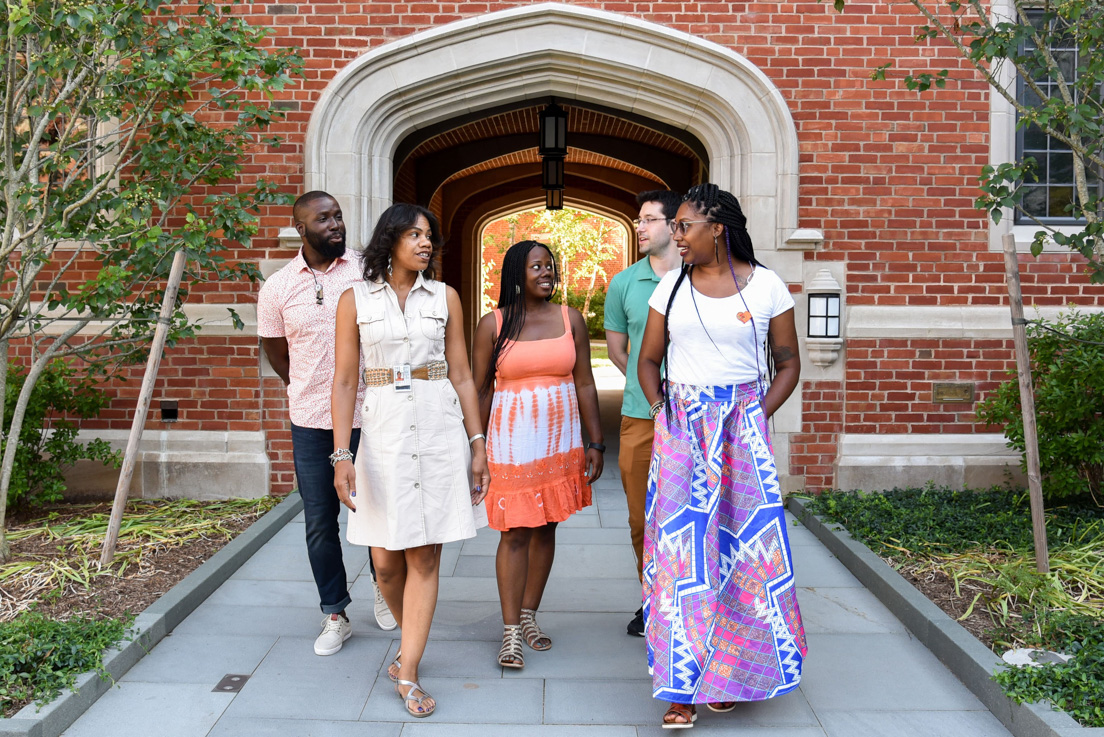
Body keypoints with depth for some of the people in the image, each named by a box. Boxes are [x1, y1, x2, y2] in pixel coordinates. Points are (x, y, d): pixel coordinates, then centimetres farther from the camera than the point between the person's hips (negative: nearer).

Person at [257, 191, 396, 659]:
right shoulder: (277, 288, 1)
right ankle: (335, 615, 21)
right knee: (320, 523, 6)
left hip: (368, 415, -1)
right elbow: (275, 351, 14)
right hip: (311, 423, 1)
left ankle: (381, 585, 38)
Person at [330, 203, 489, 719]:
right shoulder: (355, 299, 3)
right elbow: (344, 380, 0)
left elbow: (461, 375, 8)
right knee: (386, 559, 4)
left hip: (440, 429, 1)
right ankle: (410, 638, 33)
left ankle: (407, 671, 10)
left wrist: (477, 443, 4)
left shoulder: (444, 297, 7)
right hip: (383, 429, 0)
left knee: (425, 557, 1)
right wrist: (342, 455, -7)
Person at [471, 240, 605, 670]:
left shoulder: (570, 320, 5)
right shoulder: (493, 325, -2)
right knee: (515, 532, -4)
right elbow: (480, 390, 1)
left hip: (561, 440, 3)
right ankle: (510, 631, 3)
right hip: (512, 441, -3)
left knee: (546, 529, 10)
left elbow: (585, 385, 6)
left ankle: (529, 615, 25)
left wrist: (595, 444, 3)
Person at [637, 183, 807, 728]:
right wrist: (659, 408, 2)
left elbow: (788, 364, 7)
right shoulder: (672, 286, 8)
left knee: (742, 544, 1)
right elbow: (648, 360, 15)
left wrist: (759, 417, -4)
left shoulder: (766, 286, 1)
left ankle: (729, 673, 21)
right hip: (680, 428, 2)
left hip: (742, 427, -1)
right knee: (681, 545, -4)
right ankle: (683, 688, 3)